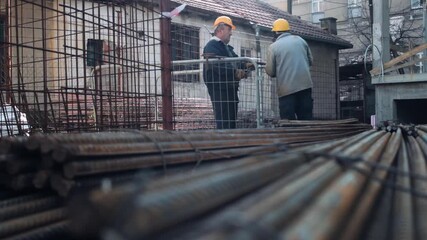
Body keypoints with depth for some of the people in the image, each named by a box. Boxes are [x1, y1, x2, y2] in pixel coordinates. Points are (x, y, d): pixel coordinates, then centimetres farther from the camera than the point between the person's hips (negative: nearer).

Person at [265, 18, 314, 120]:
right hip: (305, 85, 4)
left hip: (286, 89, -4)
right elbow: (310, 61, 14)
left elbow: (270, 71, -1)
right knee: (306, 118, 8)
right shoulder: (300, 40, 9)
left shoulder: (273, 47, -2)